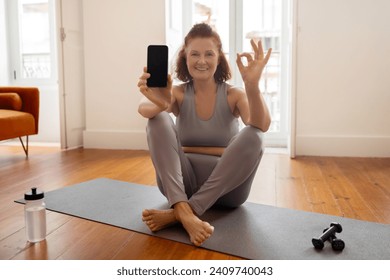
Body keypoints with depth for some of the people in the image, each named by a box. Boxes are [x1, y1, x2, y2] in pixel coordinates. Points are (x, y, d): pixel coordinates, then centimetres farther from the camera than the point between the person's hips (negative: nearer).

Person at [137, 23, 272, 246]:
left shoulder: (234, 95, -2)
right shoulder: (178, 93, 0)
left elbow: (262, 126, -23)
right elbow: (144, 109, -23)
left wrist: (252, 85, -42)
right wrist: (159, 103, -48)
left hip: (225, 186, 0)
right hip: (182, 182, 1)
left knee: (253, 136, -28)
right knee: (158, 121, -20)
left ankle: (175, 214, -34)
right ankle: (183, 210, -41)